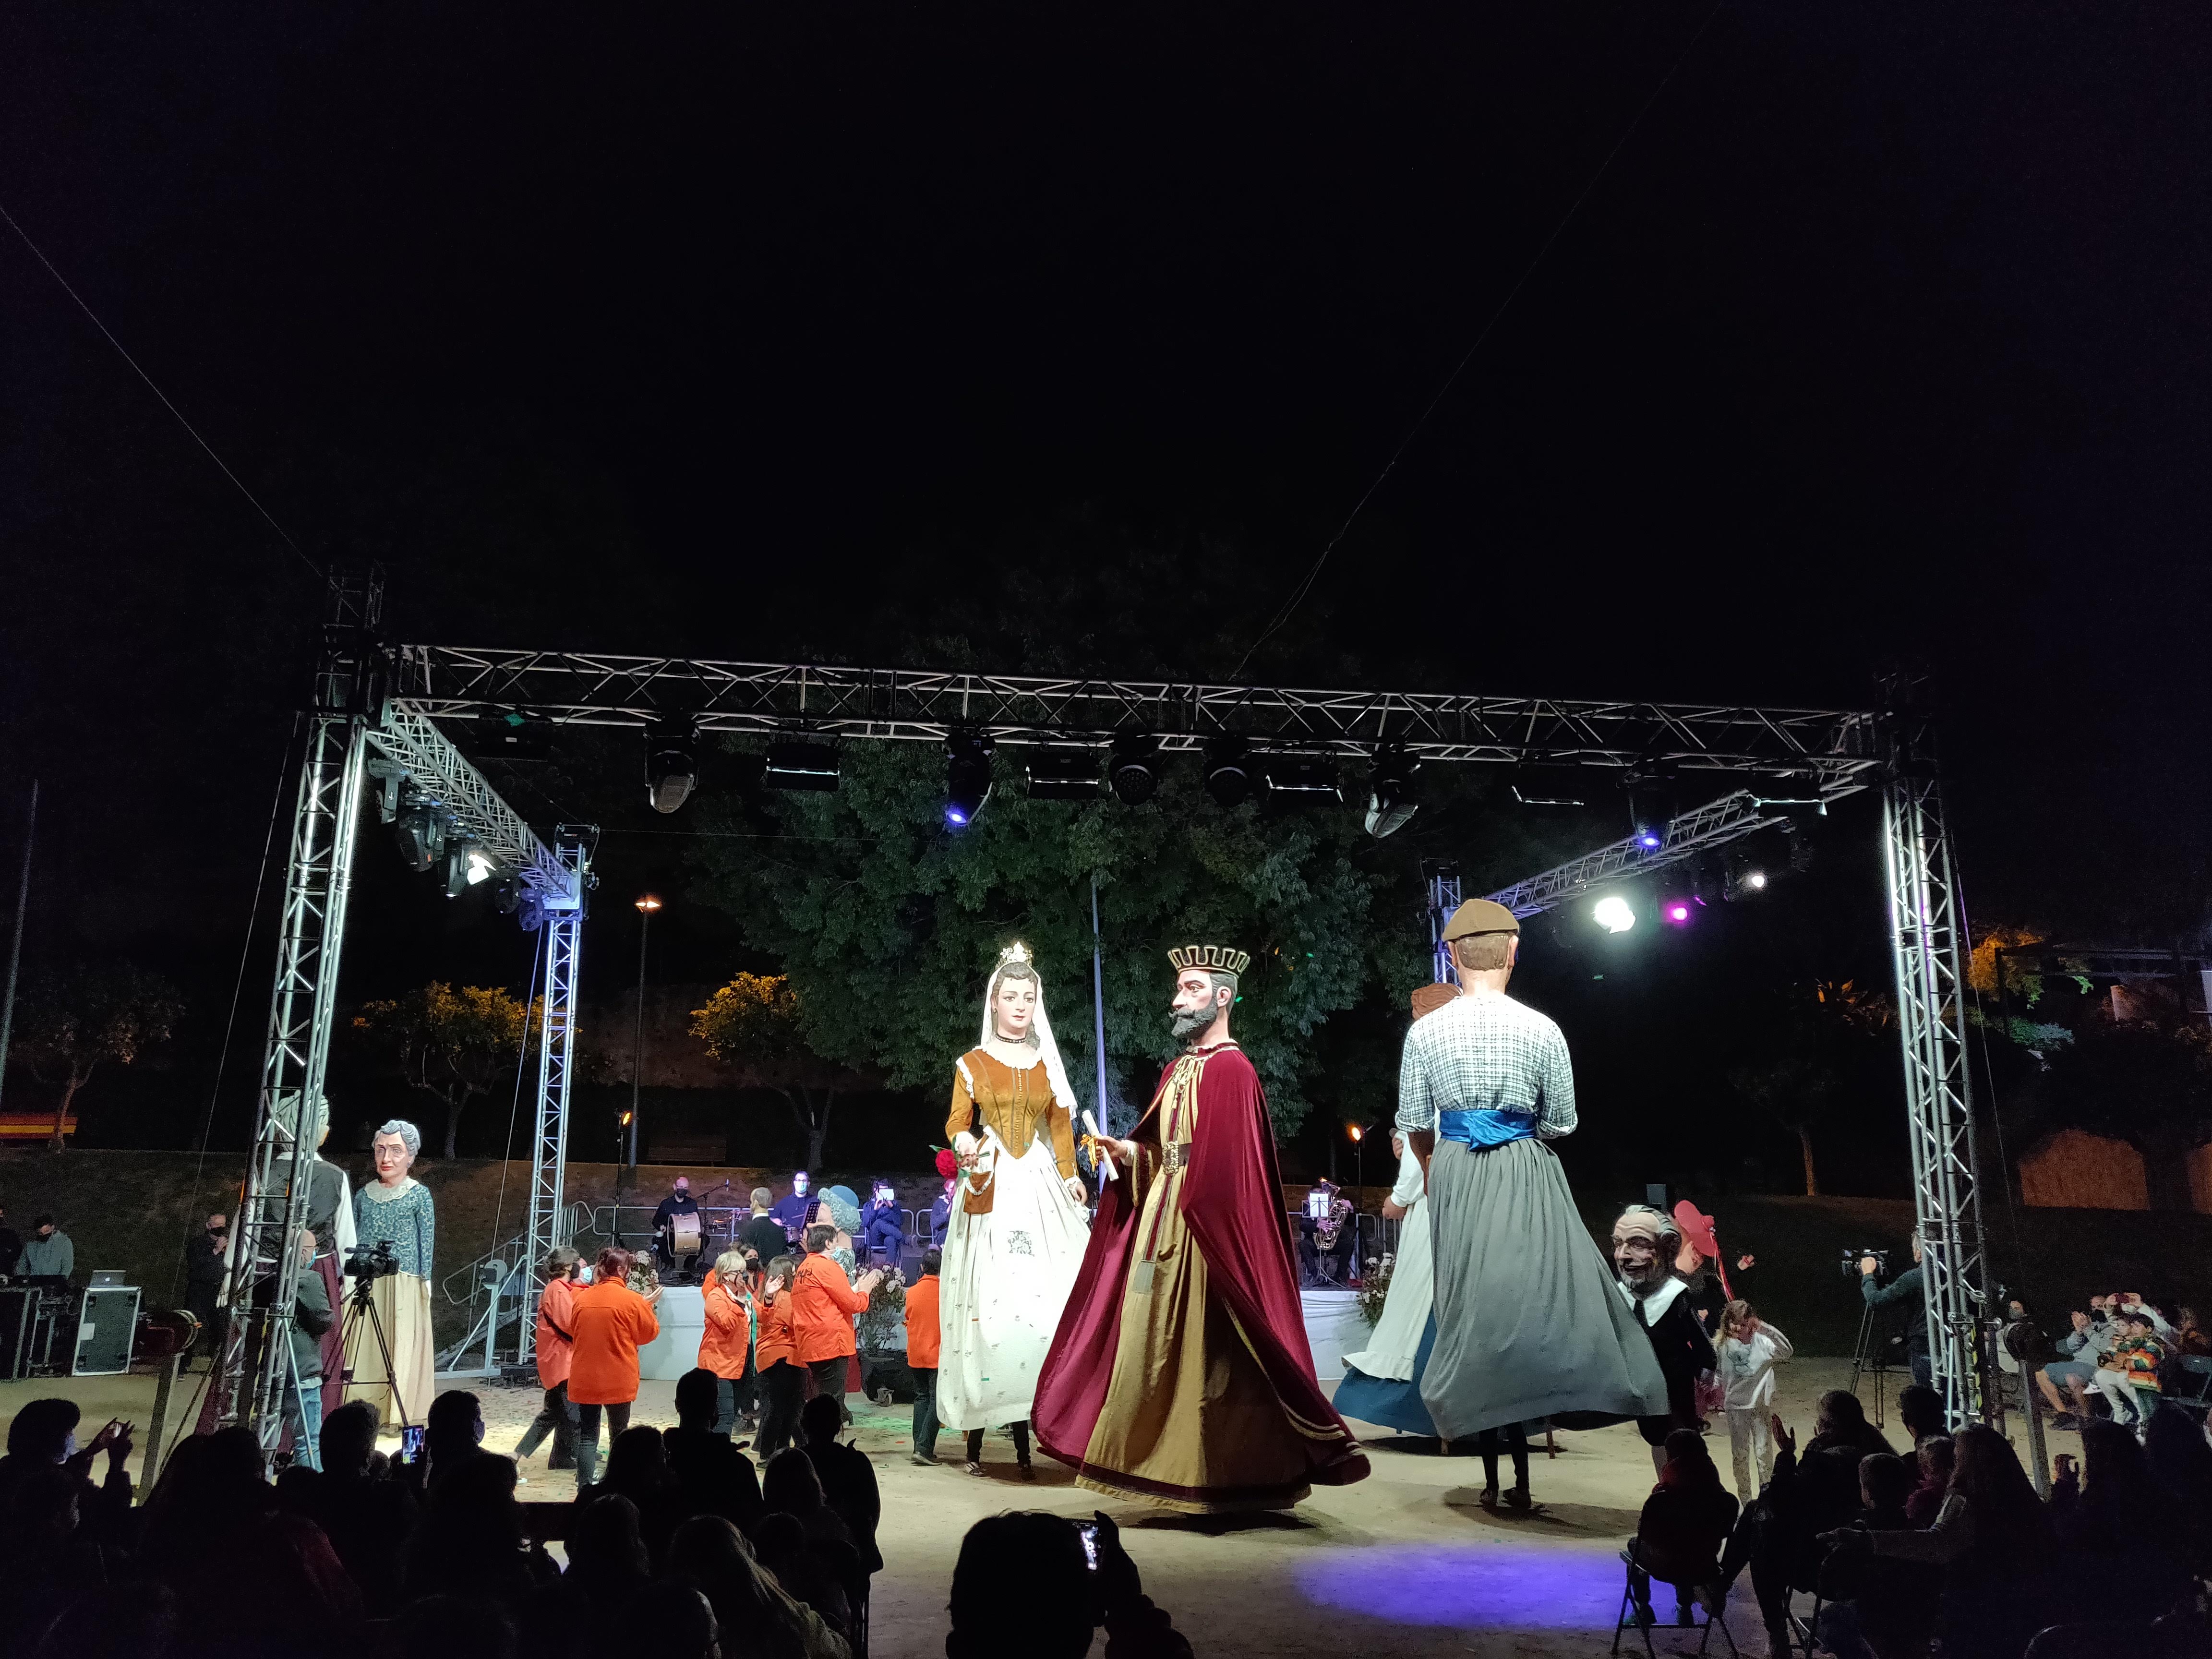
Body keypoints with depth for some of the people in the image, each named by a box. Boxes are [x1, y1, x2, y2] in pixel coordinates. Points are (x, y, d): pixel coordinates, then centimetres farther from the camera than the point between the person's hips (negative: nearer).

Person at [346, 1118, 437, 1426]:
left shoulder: (419, 1195, 0)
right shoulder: (364, 1194, 12)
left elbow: (427, 1244, 0)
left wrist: (425, 1285, -5)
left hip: (405, 1285, -4)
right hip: (365, 1287, 4)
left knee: (402, 1352, -4)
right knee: (363, 1353, 3)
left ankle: (401, 1420, 0)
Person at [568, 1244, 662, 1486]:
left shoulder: (581, 1298, 0)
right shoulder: (633, 1300, -11)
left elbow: (574, 1331, 15)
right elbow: (650, 1333, 1)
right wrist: (647, 1307, 14)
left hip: (584, 1378, 2)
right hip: (618, 1380, -2)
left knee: (587, 1436, 8)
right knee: (619, 1436, 15)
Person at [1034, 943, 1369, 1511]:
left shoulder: (1231, 1070, -11)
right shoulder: (1177, 1070, 15)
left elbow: (1230, 1168, -16)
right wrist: (1132, 1153, -3)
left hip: (1206, 1231, -8)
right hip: (1160, 1220, 9)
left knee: (1212, 1353, -2)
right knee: (1155, 1346, 10)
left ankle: (1236, 1476, 10)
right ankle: (1167, 1462, 20)